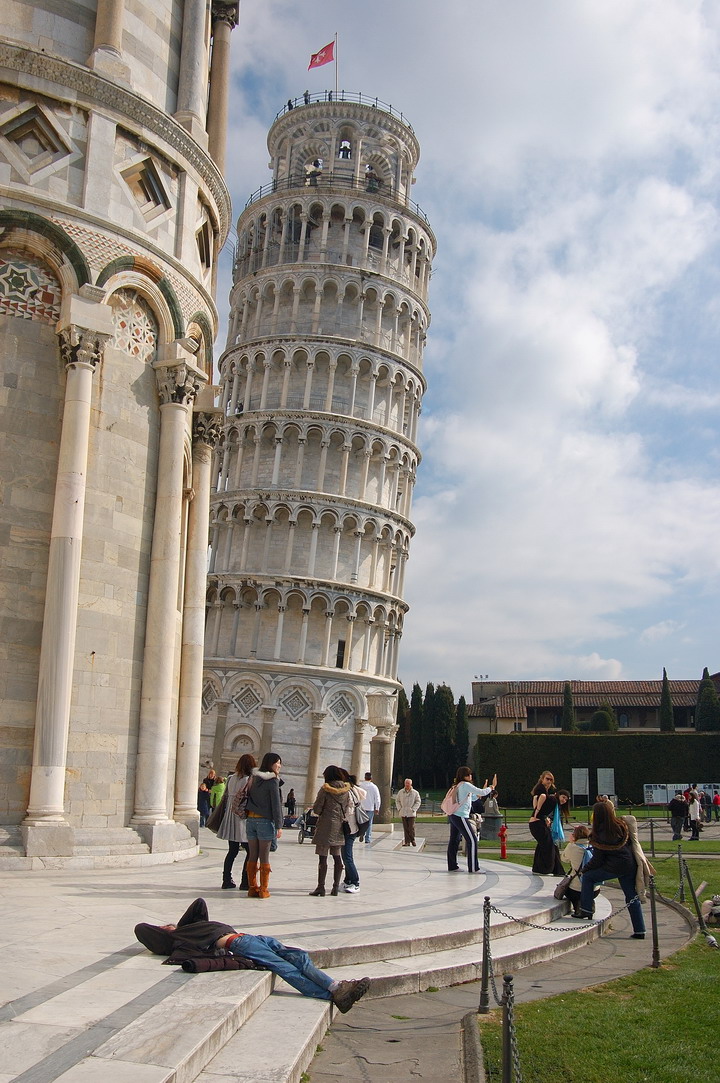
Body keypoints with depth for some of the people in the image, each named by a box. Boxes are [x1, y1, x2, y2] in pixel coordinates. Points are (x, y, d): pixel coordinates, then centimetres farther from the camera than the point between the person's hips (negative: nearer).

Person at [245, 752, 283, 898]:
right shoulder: (272, 781, -10)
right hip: (265, 821, -5)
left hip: (251, 819, 5)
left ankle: (252, 888, 12)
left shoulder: (255, 779, 8)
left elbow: (248, 799, 11)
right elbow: (276, 805, -12)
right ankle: (263, 890, 5)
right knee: (264, 857, 2)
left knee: (252, 856, 9)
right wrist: (279, 826, -9)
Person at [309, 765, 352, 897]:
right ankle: (336, 886, 12)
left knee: (322, 857, -2)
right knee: (337, 857, 11)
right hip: (340, 827, 6)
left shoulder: (325, 789, -9)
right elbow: (347, 808, 8)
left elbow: (316, 809, -8)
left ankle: (321, 887, -2)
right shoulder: (346, 790, 6)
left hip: (326, 826, -6)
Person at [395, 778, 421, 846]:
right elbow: (397, 800, 15)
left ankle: (412, 840, 13)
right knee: (405, 828, 3)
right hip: (403, 813, 2)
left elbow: (418, 801, 3)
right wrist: (399, 809, 3)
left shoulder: (415, 793, 0)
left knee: (411, 828, -5)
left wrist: (413, 809, -6)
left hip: (411, 813, -2)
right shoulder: (400, 792, 7)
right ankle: (407, 841, 8)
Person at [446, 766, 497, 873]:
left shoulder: (457, 786, 17)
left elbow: (474, 797, 26)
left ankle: (452, 866, 16)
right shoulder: (465, 785, -10)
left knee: (454, 840, 12)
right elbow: (482, 792, -12)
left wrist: (484, 789, 20)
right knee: (472, 840, -5)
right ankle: (473, 868, -4)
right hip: (460, 817, -9)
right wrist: (492, 786, 2)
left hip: (453, 816, 9)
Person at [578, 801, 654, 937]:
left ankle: (586, 912, 6)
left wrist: (584, 869, 9)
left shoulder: (600, 834, -11)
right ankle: (639, 931, 15)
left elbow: (597, 860, -4)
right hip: (631, 866, 7)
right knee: (632, 897, 15)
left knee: (588, 876, 8)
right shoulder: (622, 825, 5)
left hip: (615, 867, -7)